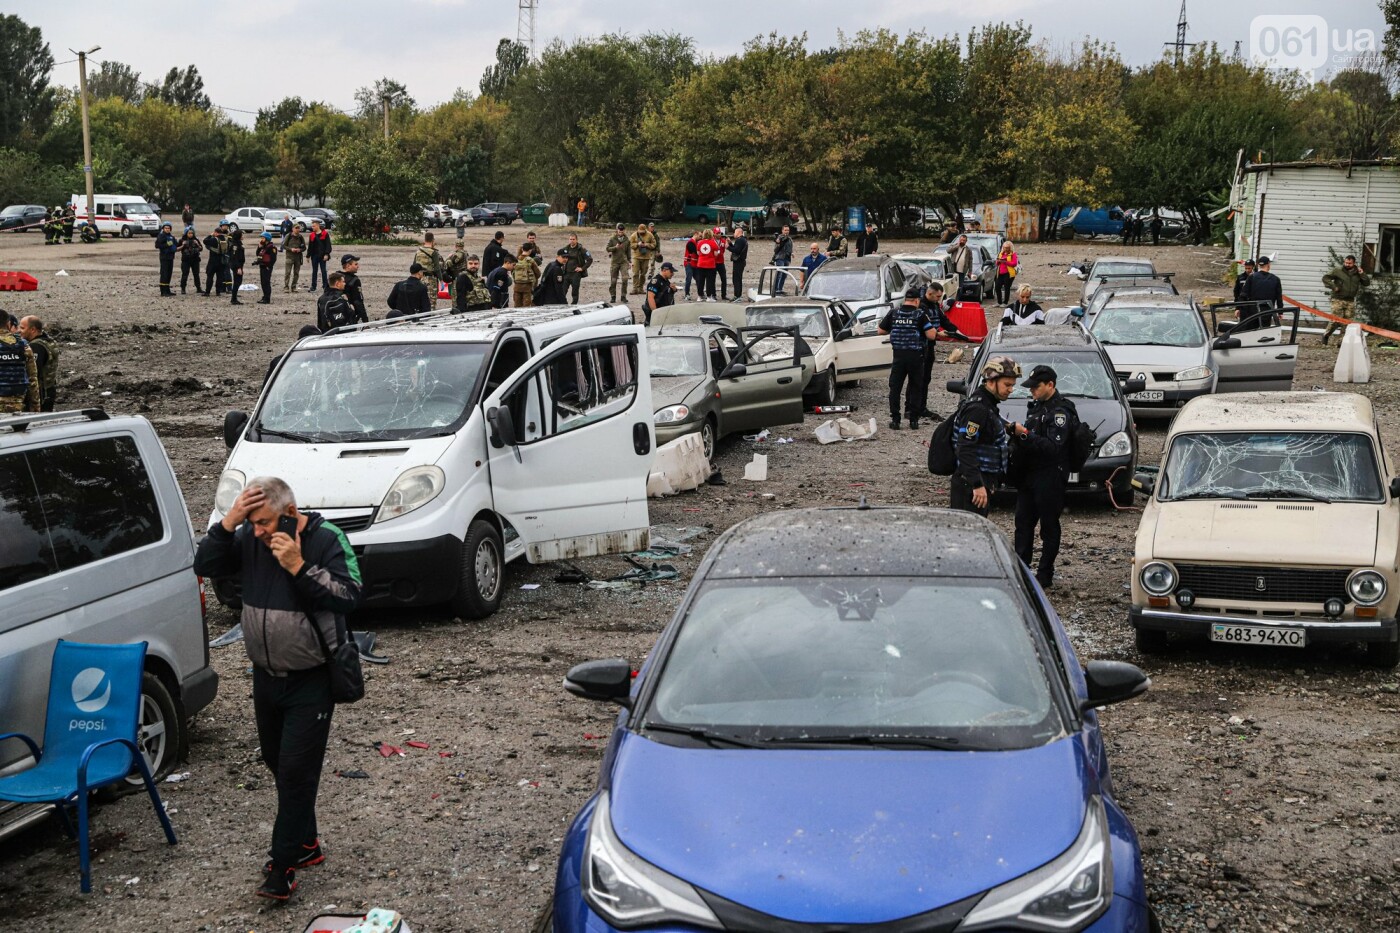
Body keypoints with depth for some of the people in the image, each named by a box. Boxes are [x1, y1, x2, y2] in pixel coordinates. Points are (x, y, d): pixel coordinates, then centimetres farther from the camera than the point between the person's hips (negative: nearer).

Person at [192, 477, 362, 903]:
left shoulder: (327, 540, -15)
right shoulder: (249, 540, -1)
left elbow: (351, 596, -22)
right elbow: (205, 566, -5)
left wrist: (300, 567, -30)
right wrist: (227, 522, -18)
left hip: (311, 680, -6)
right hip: (266, 676, 6)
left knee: (296, 770, -7)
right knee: (277, 762, 16)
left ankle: (283, 864, 1)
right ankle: (307, 843, 31)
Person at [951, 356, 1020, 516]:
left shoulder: (988, 405, 16)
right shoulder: (977, 408, -18)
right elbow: (966, 449, -24)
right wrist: (977, 485, -27)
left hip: (982, 483, 11)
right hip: (971, 485, -11)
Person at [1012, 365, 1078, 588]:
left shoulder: (1060, 412, -13)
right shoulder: (1036, 406, 15)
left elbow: (1052, 446, -23)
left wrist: (1024, 434, -25)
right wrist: (1018, 434, 3)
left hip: (1050, 479, -9)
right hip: (1028, 476, 9)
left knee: (1049, 527, 1)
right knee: (1023, 523, 9)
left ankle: (1044, 575, 6)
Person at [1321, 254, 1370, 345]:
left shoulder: (1357, 272, 9)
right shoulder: (1338, 270, -3)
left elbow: (1367, 283, 9)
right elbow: (1325, 278, -2)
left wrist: (1362, 274, -5)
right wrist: (1333, 287, -11)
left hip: (1350, 301, 4)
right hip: (1338, 300, -4)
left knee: (1348, 321, 3)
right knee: (1335, 320, -9)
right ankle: (1326, 335, 8)